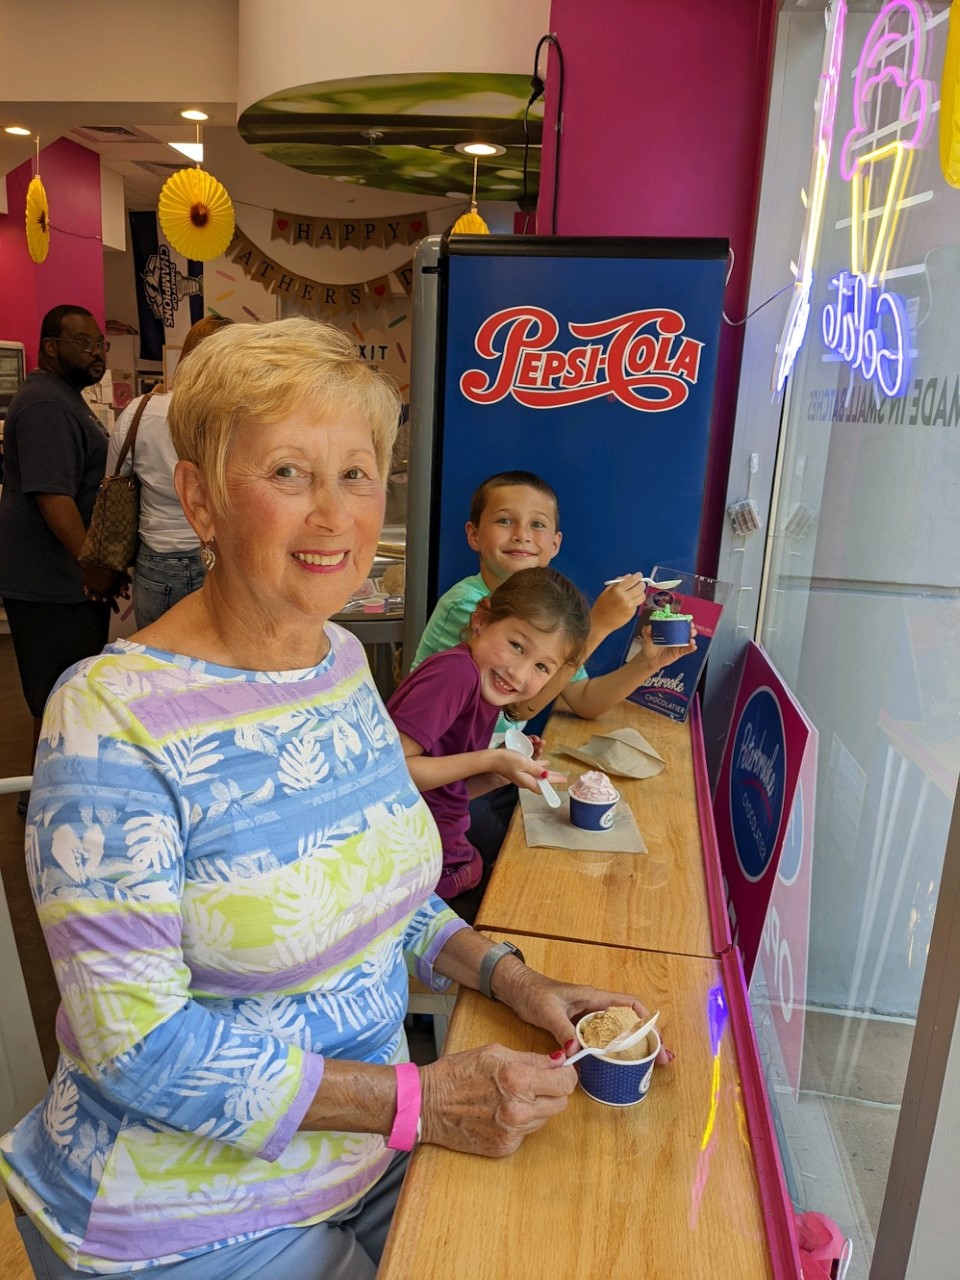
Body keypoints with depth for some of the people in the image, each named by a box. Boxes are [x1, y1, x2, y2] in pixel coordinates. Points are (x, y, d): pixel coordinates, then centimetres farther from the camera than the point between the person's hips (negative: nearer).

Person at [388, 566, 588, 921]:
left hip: (452, 859, 8)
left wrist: (505, 770, -4)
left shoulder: (487, 690, 5)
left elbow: (447, 789, 7)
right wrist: (489, 760, -23)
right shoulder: (456, 671, -22)